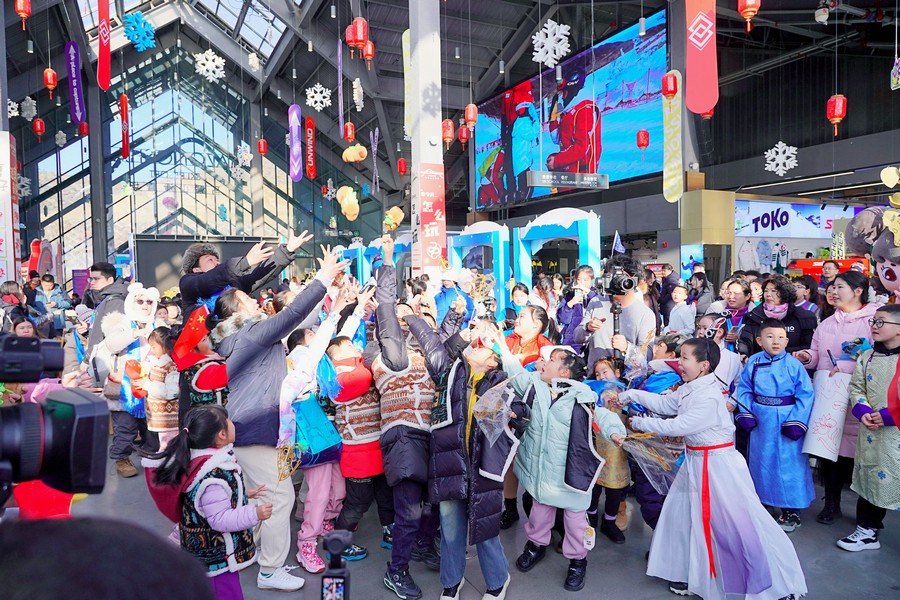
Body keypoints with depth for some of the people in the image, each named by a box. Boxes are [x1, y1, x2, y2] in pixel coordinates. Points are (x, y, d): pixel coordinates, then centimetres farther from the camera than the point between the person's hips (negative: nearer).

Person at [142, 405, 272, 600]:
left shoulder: (199, 460, 0)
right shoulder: (214, 478, -32)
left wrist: (244, 494, 12)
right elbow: (220, 520, -29)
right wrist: (255, 514, -31)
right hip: (219, 554, -10)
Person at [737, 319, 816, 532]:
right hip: (760, 423, 3)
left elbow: (805, 395, -10)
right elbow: (744, 389, 4)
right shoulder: (753, 363, -1)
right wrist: (745, 413, -6)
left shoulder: (794, 365, -10)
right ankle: (760, 499, 36)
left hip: (786, 424, -3)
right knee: (760, 463, 17)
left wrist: (796, 421, -15)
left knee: (788, 464, 3)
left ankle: (791, 511, 19)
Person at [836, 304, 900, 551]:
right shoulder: (867, 357, 9)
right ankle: (867, 531, 27)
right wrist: (862, 411, -6)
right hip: (872, 434, 5)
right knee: (870, 481, 14)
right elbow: (856, 388, 11)